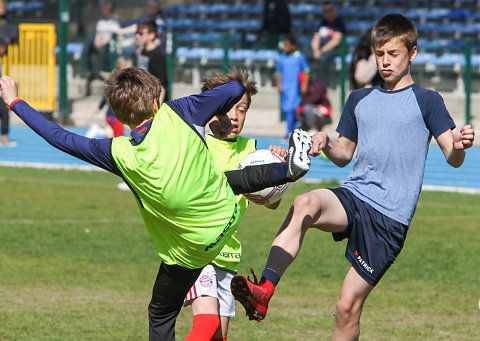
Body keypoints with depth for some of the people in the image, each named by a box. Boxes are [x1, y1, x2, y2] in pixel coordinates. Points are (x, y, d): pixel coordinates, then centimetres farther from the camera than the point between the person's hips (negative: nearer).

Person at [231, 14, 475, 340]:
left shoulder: (426, 101, 2)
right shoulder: (360, 100, 17)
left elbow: (452, 157, -5)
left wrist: (460, 146, -29)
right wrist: (327, 143, 2)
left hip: (389, 217, -3)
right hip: (352, 197, 4)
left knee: (348, 308, -5)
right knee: (305, 204, -32)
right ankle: (264, 292, -46)